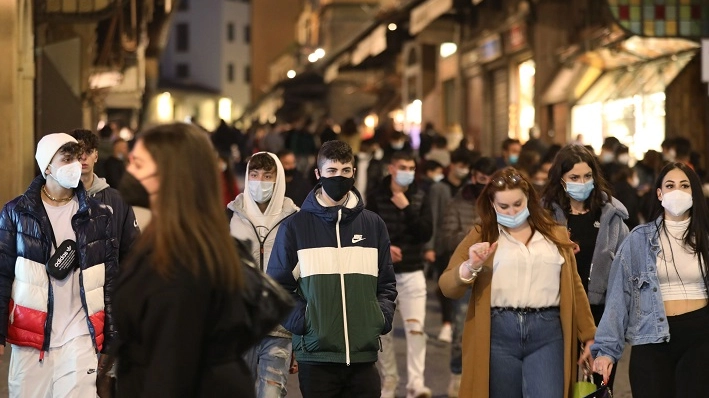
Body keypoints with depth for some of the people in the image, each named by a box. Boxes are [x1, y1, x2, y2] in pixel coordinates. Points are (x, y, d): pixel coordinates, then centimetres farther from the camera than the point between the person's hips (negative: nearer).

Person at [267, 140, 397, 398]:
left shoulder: (373, 225, 12)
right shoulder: (295, 226, 3)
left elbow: (386, 283, 17)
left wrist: (383, 316, 0)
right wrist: (300, 320, -9)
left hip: (364, 355, 2)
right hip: (316, 355, -2)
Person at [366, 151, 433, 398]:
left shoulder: (420, 199, 3)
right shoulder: (376, 198, 0)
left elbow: (426, 233, -7)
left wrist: (407, 209, -15)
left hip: (412, 272, 0)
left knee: (415, 327, -12)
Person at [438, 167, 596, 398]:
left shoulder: (556, 235, 13)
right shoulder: (481, 236, 7)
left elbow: (574, 287, 18)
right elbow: (448, 288, -2)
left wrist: (589, 335, 17)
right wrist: (471, 267, -21)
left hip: (547, 334, 0)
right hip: (498, 334, 0)